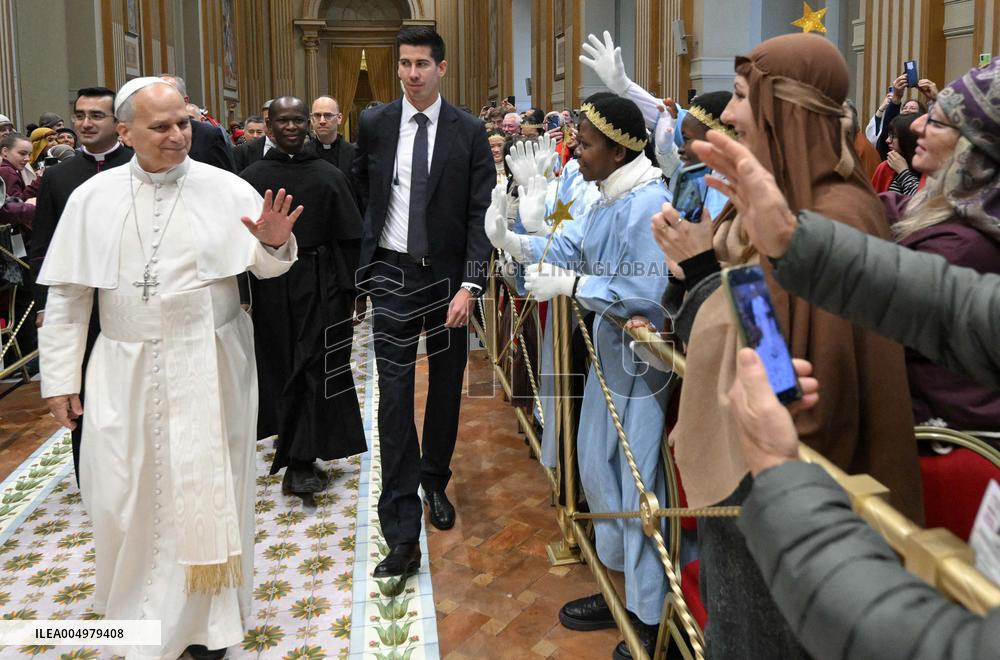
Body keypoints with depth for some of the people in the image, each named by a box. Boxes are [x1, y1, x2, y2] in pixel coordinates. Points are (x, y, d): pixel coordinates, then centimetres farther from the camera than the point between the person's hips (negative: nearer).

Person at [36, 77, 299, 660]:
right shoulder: (93, 198, 1)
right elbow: (67, 294, 5)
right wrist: (60, 377, 5)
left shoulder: (227, 189, -4)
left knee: (207, 487, 8)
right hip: (124, 370, 2)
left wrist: (274, 242, -24)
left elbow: (266, 266, 0)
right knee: (125, 493, 7)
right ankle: (140, 610, 32)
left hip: (208, 370, -1)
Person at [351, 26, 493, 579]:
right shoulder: (373, 124, 0)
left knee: (446, 388, 13)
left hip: (448, 275, 1)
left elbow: (481, 215, -7)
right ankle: (402, 534, -8)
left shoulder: (469, 133, -4)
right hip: (393, 274, 0)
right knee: (395, 394, -8)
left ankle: (434, 482, 38)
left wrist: (469, 285, -16)